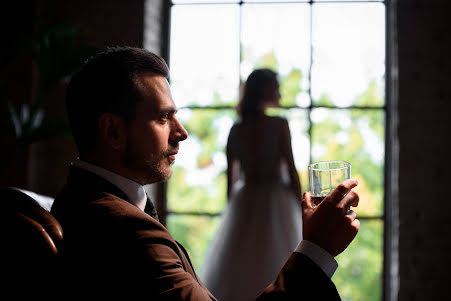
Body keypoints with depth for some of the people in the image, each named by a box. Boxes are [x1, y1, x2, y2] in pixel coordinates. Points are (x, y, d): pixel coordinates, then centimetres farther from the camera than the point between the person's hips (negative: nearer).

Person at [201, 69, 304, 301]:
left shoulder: (236, 130, 3)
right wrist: (300, 212, -1)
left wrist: (232, 214, 16)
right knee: (276, 268, 2)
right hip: (276, 203, -4)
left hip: (244, 203, 4)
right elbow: (291, 170, -9)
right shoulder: (279, 125, -9)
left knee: (234, 269, 9)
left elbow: (230, 177, 7)